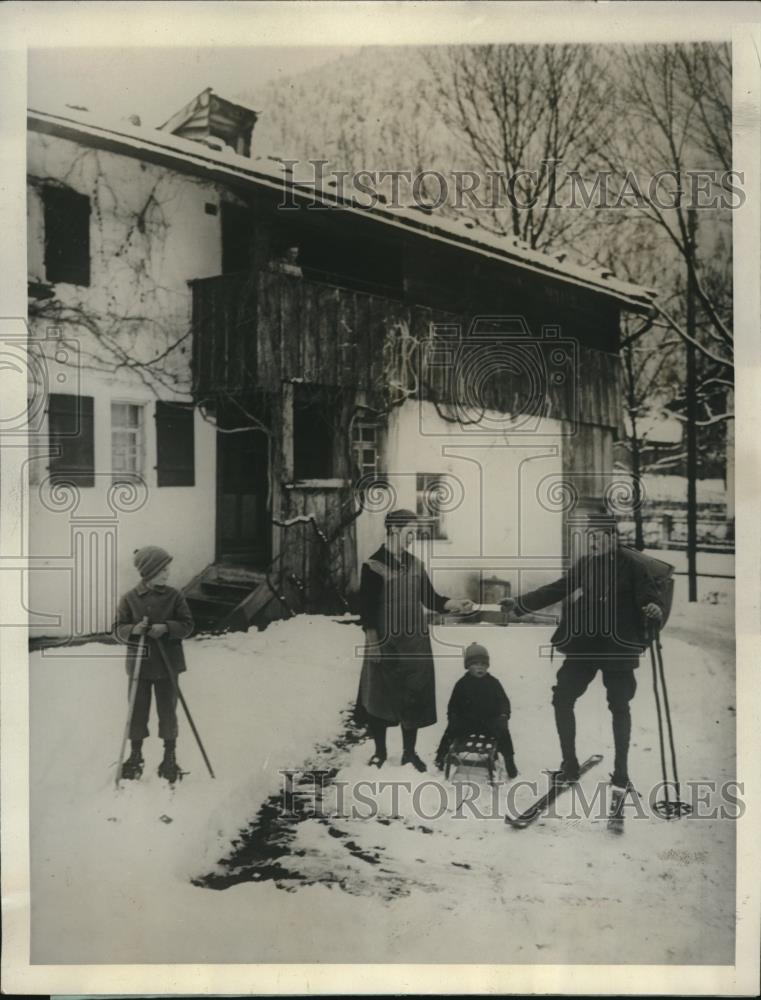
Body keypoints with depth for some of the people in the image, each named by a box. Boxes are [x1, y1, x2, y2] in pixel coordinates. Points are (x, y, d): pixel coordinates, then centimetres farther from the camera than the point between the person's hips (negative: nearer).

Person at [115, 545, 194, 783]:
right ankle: (135, 755, 27)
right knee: (137, 710, 9)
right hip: (138, 664, 0)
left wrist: (166, 628, -21)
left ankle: (170, 757, 21)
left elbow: (187, 625, -3)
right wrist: (134, 630, -23)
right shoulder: (130, 599, -4)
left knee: (167, 710, 7)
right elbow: (119, 630, -2)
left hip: (167, 664, 0)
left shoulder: (174, 596, -3)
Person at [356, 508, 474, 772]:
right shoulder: (374, 565, -11)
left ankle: (409, 752, 24)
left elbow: (430, 599, 6)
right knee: (380, 696, 7)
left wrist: (456, 604, -10)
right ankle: (380, 751, 25)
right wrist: (372, 642, -15)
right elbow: (366, 607, -11)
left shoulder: (415, 564, 6)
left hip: (416, 642, 5)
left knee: (414, 697, 9)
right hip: (386, 643, -5)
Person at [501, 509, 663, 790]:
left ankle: (621, 770, 22)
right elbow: (557, 589, 8)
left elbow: (650, 593, -18)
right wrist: (521, 603, 6)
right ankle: (569, 765, 14)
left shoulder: (631, 565, -10)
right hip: (584, 644, 4)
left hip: (618, 647, -4)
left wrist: (655, 608, -42)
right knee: (562, 699, 1)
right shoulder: (585, 564, 3)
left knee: (619, 706, 6)